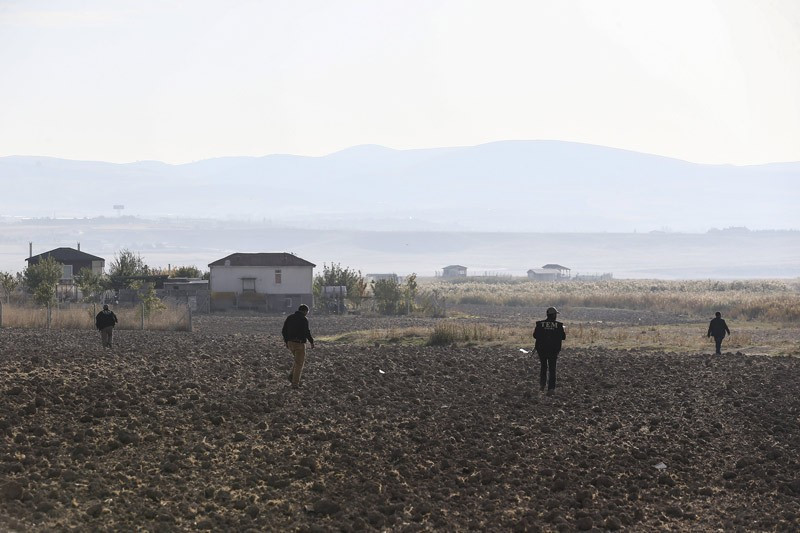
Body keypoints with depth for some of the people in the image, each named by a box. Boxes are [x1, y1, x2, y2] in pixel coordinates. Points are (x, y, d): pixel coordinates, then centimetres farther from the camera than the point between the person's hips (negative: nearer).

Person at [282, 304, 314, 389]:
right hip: (299, 343, -6)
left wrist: (286, 341, 17)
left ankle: (292, 375, 9)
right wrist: (311, 342, -3)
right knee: (299, 363, 3)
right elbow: (307, 332, -17)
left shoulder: (289, 317, 7)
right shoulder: (304, 319, -12)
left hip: (290, 343, 6)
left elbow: (284, 331, 7)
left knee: (299, 360, 25)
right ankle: (295, 383, 1)